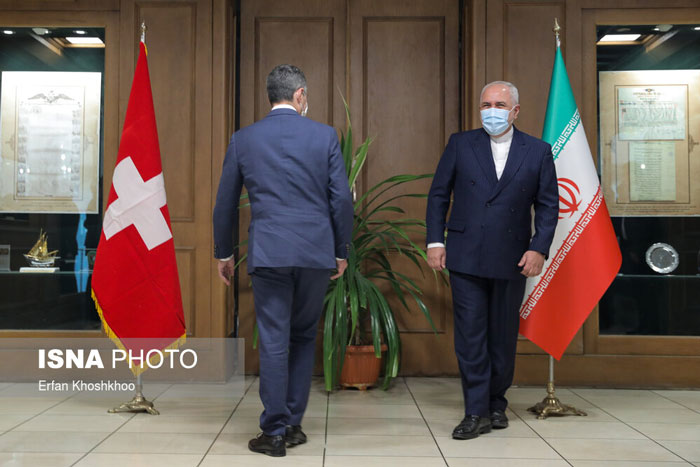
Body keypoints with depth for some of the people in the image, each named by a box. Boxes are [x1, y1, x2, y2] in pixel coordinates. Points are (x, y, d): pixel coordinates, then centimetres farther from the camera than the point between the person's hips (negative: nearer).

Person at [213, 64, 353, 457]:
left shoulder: (244, 139, 5)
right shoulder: (325, 135, 2)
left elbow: (226, 203, 9)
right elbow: (342, 199, 0)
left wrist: (224, 253, 20)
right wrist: (341, 252, 11)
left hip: (268, 252, 0)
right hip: (317, 252, 1)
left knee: (274, 342, 4)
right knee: (304, 338, 14)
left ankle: (275, 433, 7)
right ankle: (293, 425, 20)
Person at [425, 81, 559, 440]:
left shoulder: (538, 151, 5)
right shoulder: (460, 144, 5)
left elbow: (548, 205, 5)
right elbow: (438, 194, 7)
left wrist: (539, 248, -5)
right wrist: (435, 240, -1)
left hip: (511, 261, 1)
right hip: (466, 258, 0)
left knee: (503, 337, 11)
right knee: (470, 336, -2)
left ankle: (497, 403, 28)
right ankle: (476, 413, 5)